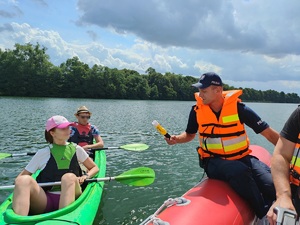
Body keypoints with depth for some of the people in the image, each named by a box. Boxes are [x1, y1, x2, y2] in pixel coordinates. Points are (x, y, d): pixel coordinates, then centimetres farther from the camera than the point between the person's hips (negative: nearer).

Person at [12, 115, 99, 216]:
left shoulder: (76, 149, 13)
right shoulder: (43, 153, 11)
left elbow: (95, 168, 18)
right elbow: (22, 175, 13)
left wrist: (86, 176, -3)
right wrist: (19, 183, -11)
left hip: (69, 197, 0)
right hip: (45, 201, 0)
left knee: (69, 177, -33)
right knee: (24, 180, -28)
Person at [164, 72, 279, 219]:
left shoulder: (238, 108, -9)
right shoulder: (197, 111, -3)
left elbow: (269, 133, -5)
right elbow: (190, 134, 15)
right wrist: (176, 139, -6)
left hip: (242, 159, 1)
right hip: (215, 162, 0)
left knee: (273, 186, -23)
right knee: (240, 170, -34)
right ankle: (265, 215, -12)